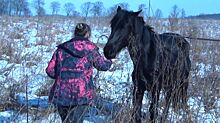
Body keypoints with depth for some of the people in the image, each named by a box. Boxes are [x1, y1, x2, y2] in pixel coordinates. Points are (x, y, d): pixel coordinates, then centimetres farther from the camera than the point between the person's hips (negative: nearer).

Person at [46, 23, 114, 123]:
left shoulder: (62, 48, 7)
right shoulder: (90, 49, 2)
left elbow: (50, 70, 3)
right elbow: (102, 65, 16)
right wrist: (110, 62, 38)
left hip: (61, 95, 3)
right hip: (81, 95, -3)